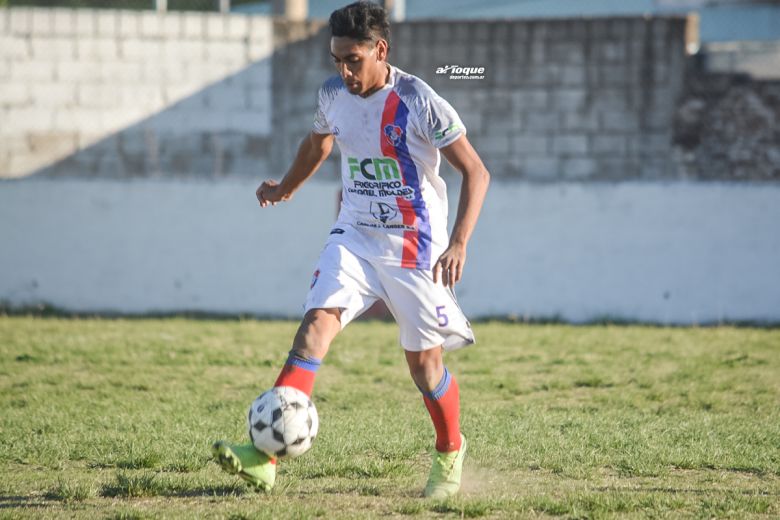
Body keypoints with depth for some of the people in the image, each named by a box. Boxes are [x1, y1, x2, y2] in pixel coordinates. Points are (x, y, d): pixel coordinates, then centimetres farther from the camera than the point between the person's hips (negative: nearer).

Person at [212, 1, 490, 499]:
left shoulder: (420, 102, -17)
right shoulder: (333, 95, -1)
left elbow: (476, 172, -13)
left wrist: (459, 243, -24)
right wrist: (286, 188, 39)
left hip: (415, 247, -3)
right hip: (354, 237, 3)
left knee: (424, 361, 3)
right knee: (318, 320, -19)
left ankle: (450, 453, 33)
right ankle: (265, 457, -32)